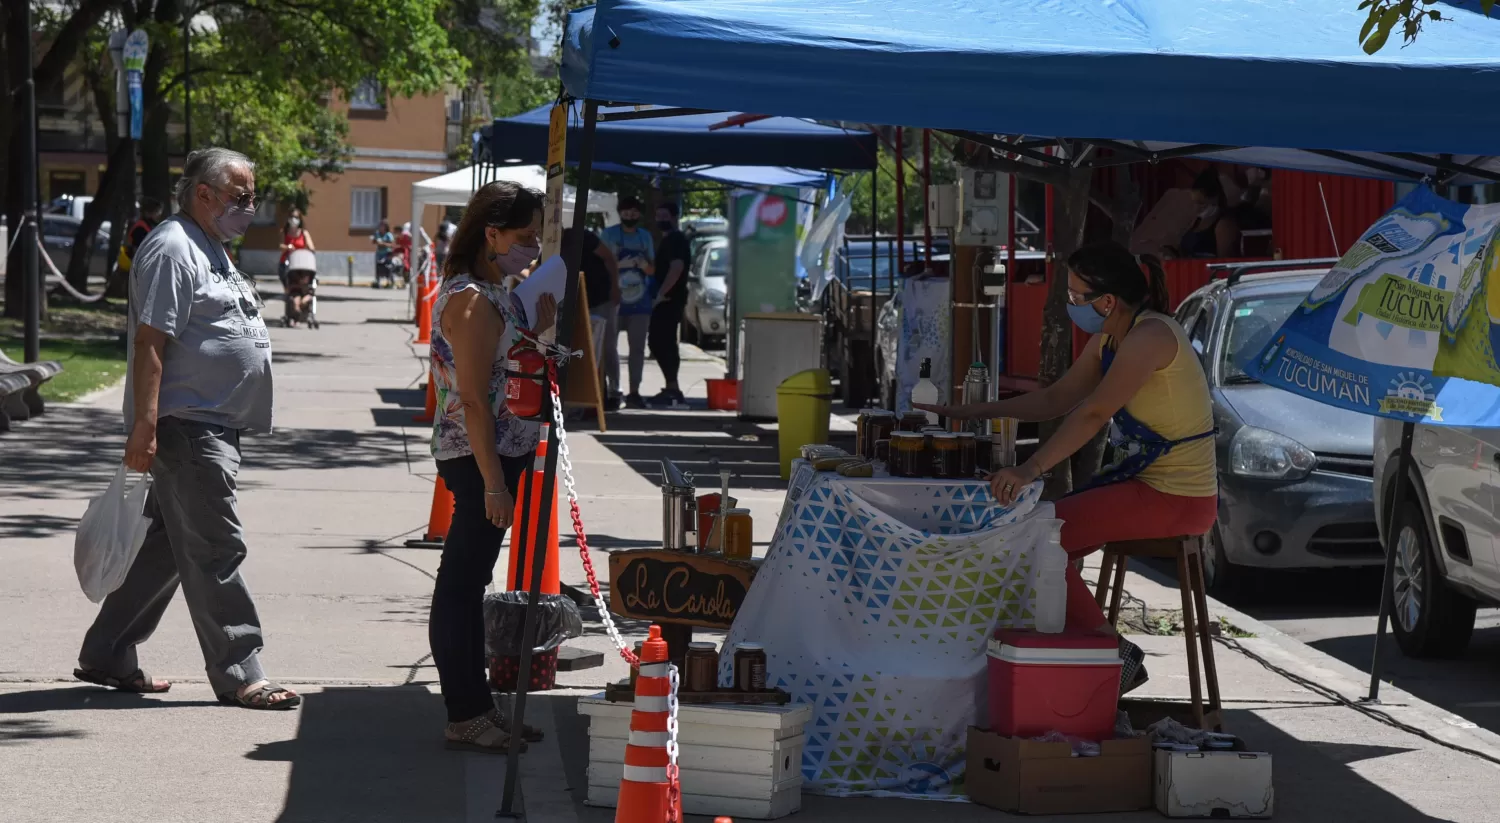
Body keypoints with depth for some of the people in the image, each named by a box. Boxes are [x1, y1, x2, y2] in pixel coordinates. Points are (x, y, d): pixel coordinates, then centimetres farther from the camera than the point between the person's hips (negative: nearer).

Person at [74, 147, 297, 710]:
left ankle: (106, 658, 20)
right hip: (186, 427, -11)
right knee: (215, 550, -8)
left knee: (167, 547, 13)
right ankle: (239, 677, -4)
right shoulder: (172, 250, -13)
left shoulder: (210, 252, 20)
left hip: (212, 429, 11)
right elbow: (149, 342, -20)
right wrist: (144, 426, -25)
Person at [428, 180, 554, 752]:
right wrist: (494, 483, -22)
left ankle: (476, 709, 22)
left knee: (468, 581, 14)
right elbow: (474, 399, -20)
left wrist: (547, 307, 11)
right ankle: (465, 716, 0)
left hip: (500, 455, 10)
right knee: (462, 582, -4)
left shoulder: (494, 295, 14)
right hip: (478, 460, -10)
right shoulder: (472, 300, -16)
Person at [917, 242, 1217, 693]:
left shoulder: (1150, 336, -21)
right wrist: (971, 412, 15)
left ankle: (1111, 653, -5)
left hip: (1176, 498, -10)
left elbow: (1094, 414, -30)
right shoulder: (1109, 339, 10)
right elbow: (1056, 399, 18)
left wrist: (1030, 469, -38)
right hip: (1144, 482, 10)